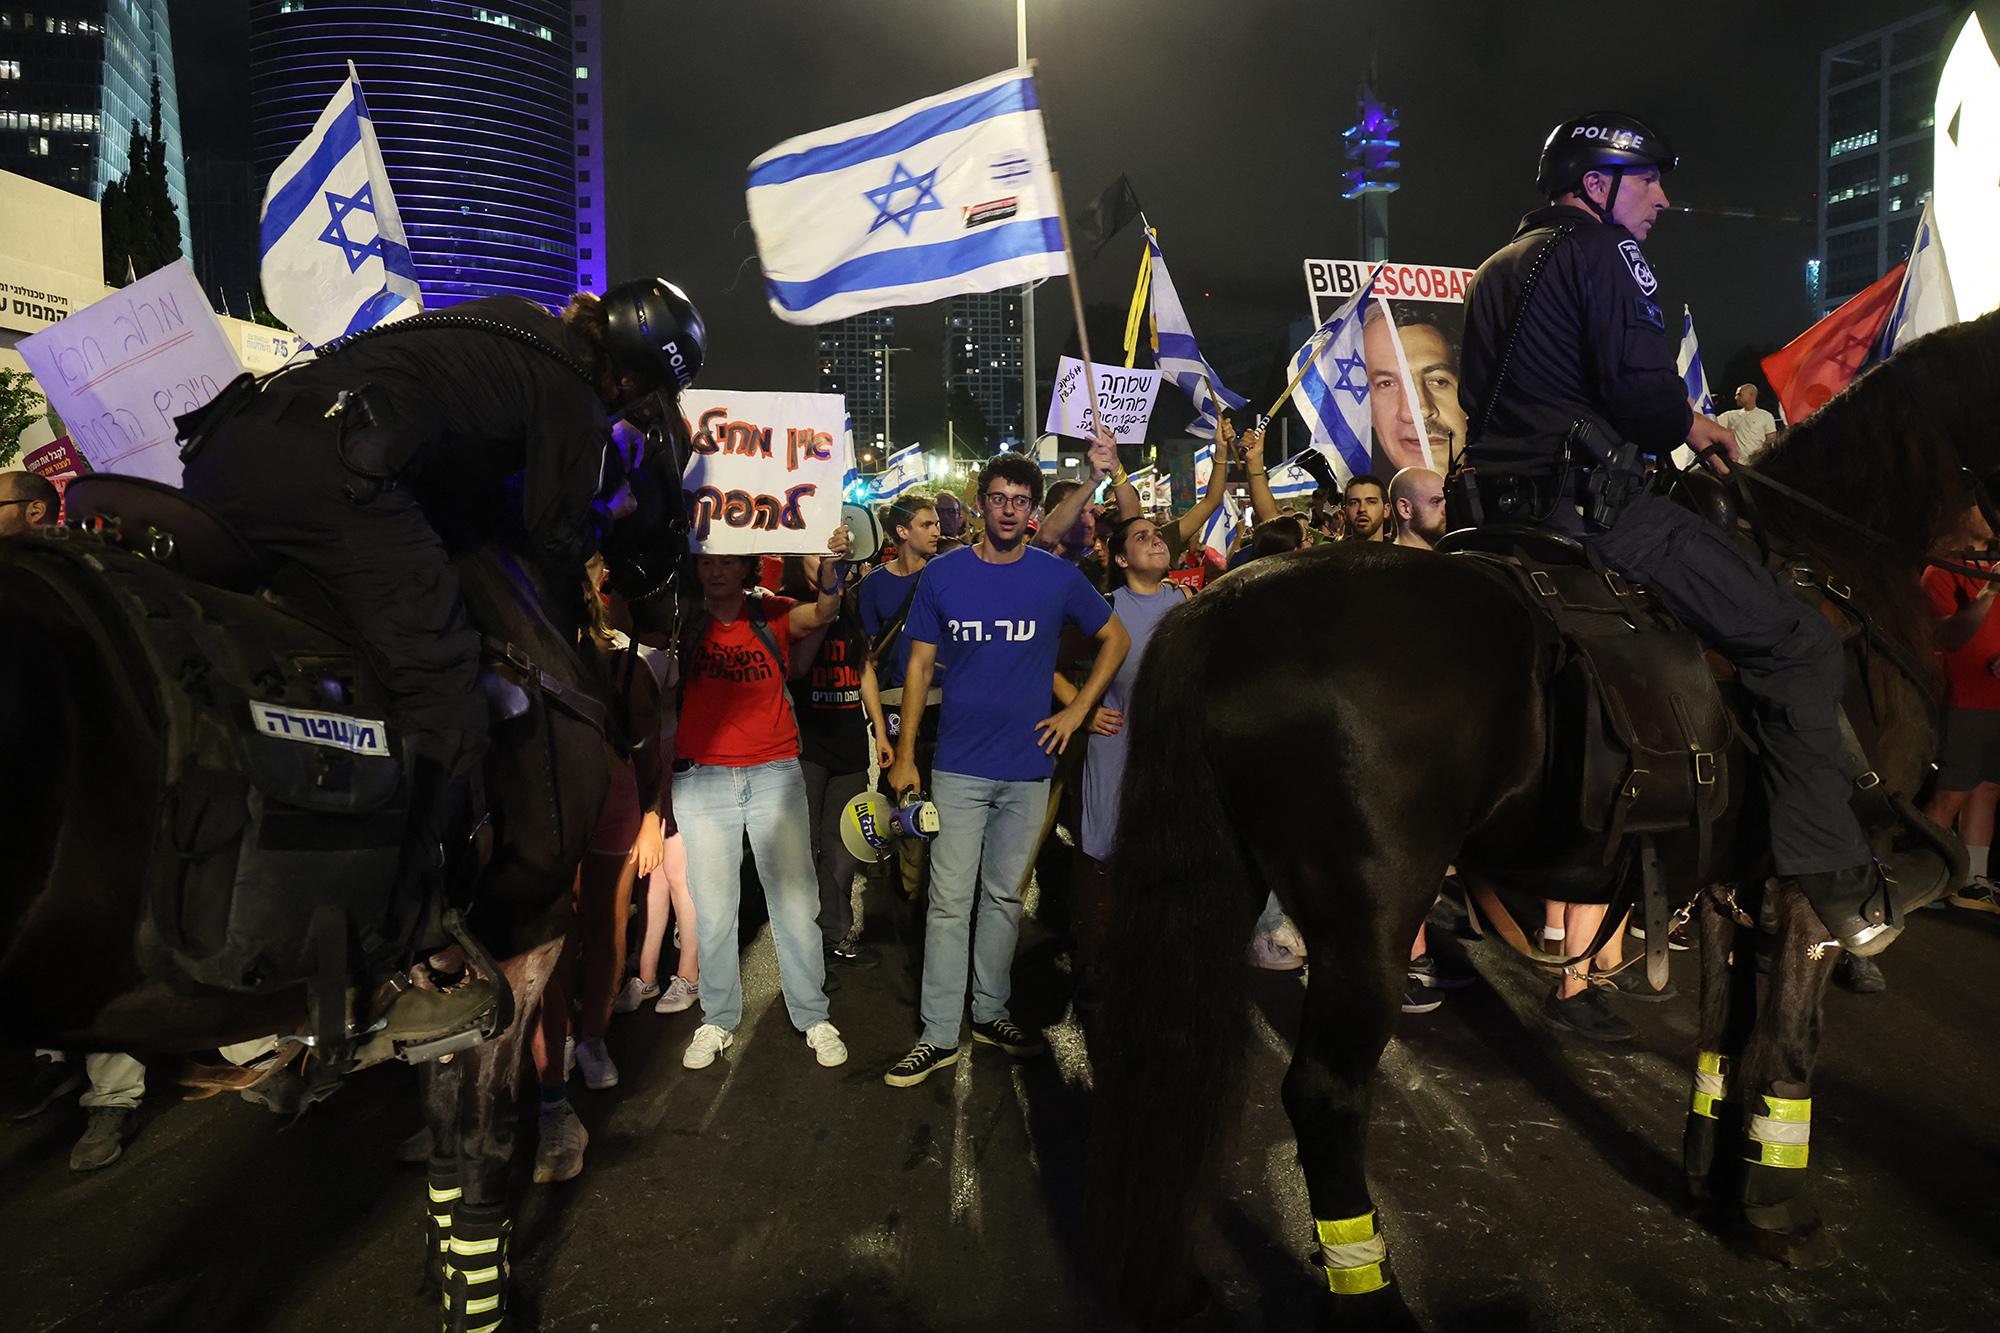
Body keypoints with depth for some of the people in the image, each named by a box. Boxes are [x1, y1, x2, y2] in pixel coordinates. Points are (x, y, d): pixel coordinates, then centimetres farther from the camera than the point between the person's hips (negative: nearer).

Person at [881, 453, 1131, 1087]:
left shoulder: (1058, 578, 1)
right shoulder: (943, 575, 0)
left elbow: (1116, 638, 13)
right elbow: (920, 665, 3)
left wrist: (1077, 710, 4)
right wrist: (904, 756, -1)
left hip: (1028, 764, 1)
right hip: (960, 766, -1)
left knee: (1005, 897, 13)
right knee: (950, 901, 0)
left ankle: (990, 1011, 28)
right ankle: (940, 1035, 9)